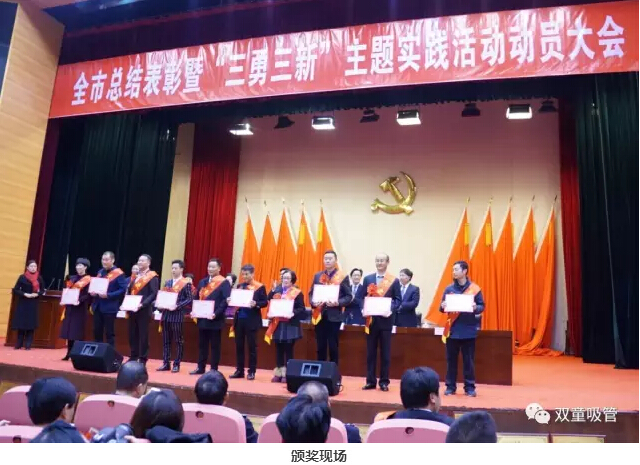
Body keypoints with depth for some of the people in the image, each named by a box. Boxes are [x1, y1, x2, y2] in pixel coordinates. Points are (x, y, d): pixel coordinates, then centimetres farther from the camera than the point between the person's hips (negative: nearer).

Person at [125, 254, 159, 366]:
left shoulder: (152, 277, -7)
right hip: (132, 309, 7)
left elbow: (153, 294, -14)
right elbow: (130, 291, 19)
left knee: (143, 335, -1)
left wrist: (142, 304, -23)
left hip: (144, 310, -7)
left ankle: (143, 359, 7)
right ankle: (133, 356, 22)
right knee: (132, 334, 11)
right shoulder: (134, 276, 16)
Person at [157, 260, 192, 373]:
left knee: (178, 341, 1)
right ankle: (166, 363, 16)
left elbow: (189, 299, -10)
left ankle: (176, 364, 7)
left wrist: (177, 306, -19)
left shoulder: (186, 283, -4)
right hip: (166, 314, 6)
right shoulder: (167, 282, 16)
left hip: (177, 315, -6)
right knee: (166, 340, 9)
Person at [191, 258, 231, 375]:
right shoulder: (202, 282, 15)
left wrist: (216, 313, -23)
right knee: (202, 344, 12)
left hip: (215, 319, -6)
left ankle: (214, 369, 9)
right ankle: (200, 368, 21)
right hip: (202, 318, 6)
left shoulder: (224, 283, -6)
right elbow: (197, 298, 17)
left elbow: (226, 300, -14)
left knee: (215, 345, 3)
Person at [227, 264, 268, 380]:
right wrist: (230, 301, -8)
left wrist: (256, 304, -24)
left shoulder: (260, 287, -3)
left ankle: (252, 371, 9)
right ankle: (239, 370, 17)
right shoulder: (239, 286, 12)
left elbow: (265, 302, -7)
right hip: (239, 319, 5)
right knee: (239, 345, 9)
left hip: (252, 320, -5)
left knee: (252, 346, 2)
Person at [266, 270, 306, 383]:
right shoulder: (276, 291, 12)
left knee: (288, 349, 0)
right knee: (279, 349, 8)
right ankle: (278, 373, 16)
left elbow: (302, 309, -5)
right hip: (277, 324, 4)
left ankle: (287, 374, 7)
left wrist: (293, 313, -23)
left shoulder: (297, 293, -2)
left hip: (290, 325, -4)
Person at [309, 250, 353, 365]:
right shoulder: (317, 276, 9)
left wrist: (338, 303, -19)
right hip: (319, 315, 3)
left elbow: (349, 296, -3)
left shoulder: (343, 277, -2)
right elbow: (311, 293, 11)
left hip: (334, 316, -3)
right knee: (320, 346, 10)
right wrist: (313, 302, -9)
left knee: (333, 347, 4)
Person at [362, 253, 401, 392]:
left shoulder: (394, 280, 1)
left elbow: (398, 300, 0)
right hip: (371, 319, 2)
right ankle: (370, 381, 14)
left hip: (385, 320, -2)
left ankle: (384, 382, 13)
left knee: (385, 352, 5)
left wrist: (391, 309, -18)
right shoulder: (367, 279, 7)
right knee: (371, 352, 7)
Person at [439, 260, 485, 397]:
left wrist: (476, 308, -20)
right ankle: (450, 387, 15)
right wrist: (442, 306, -16)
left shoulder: (475, 288, -1)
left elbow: (482, 306, 1)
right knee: (451, 360, 6)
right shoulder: (449, 289, 5)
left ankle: (470, 387, 15)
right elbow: (442, 307, 7)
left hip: (468, 330, -2)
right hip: (452, 330, 2)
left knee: (469, 360, 5)